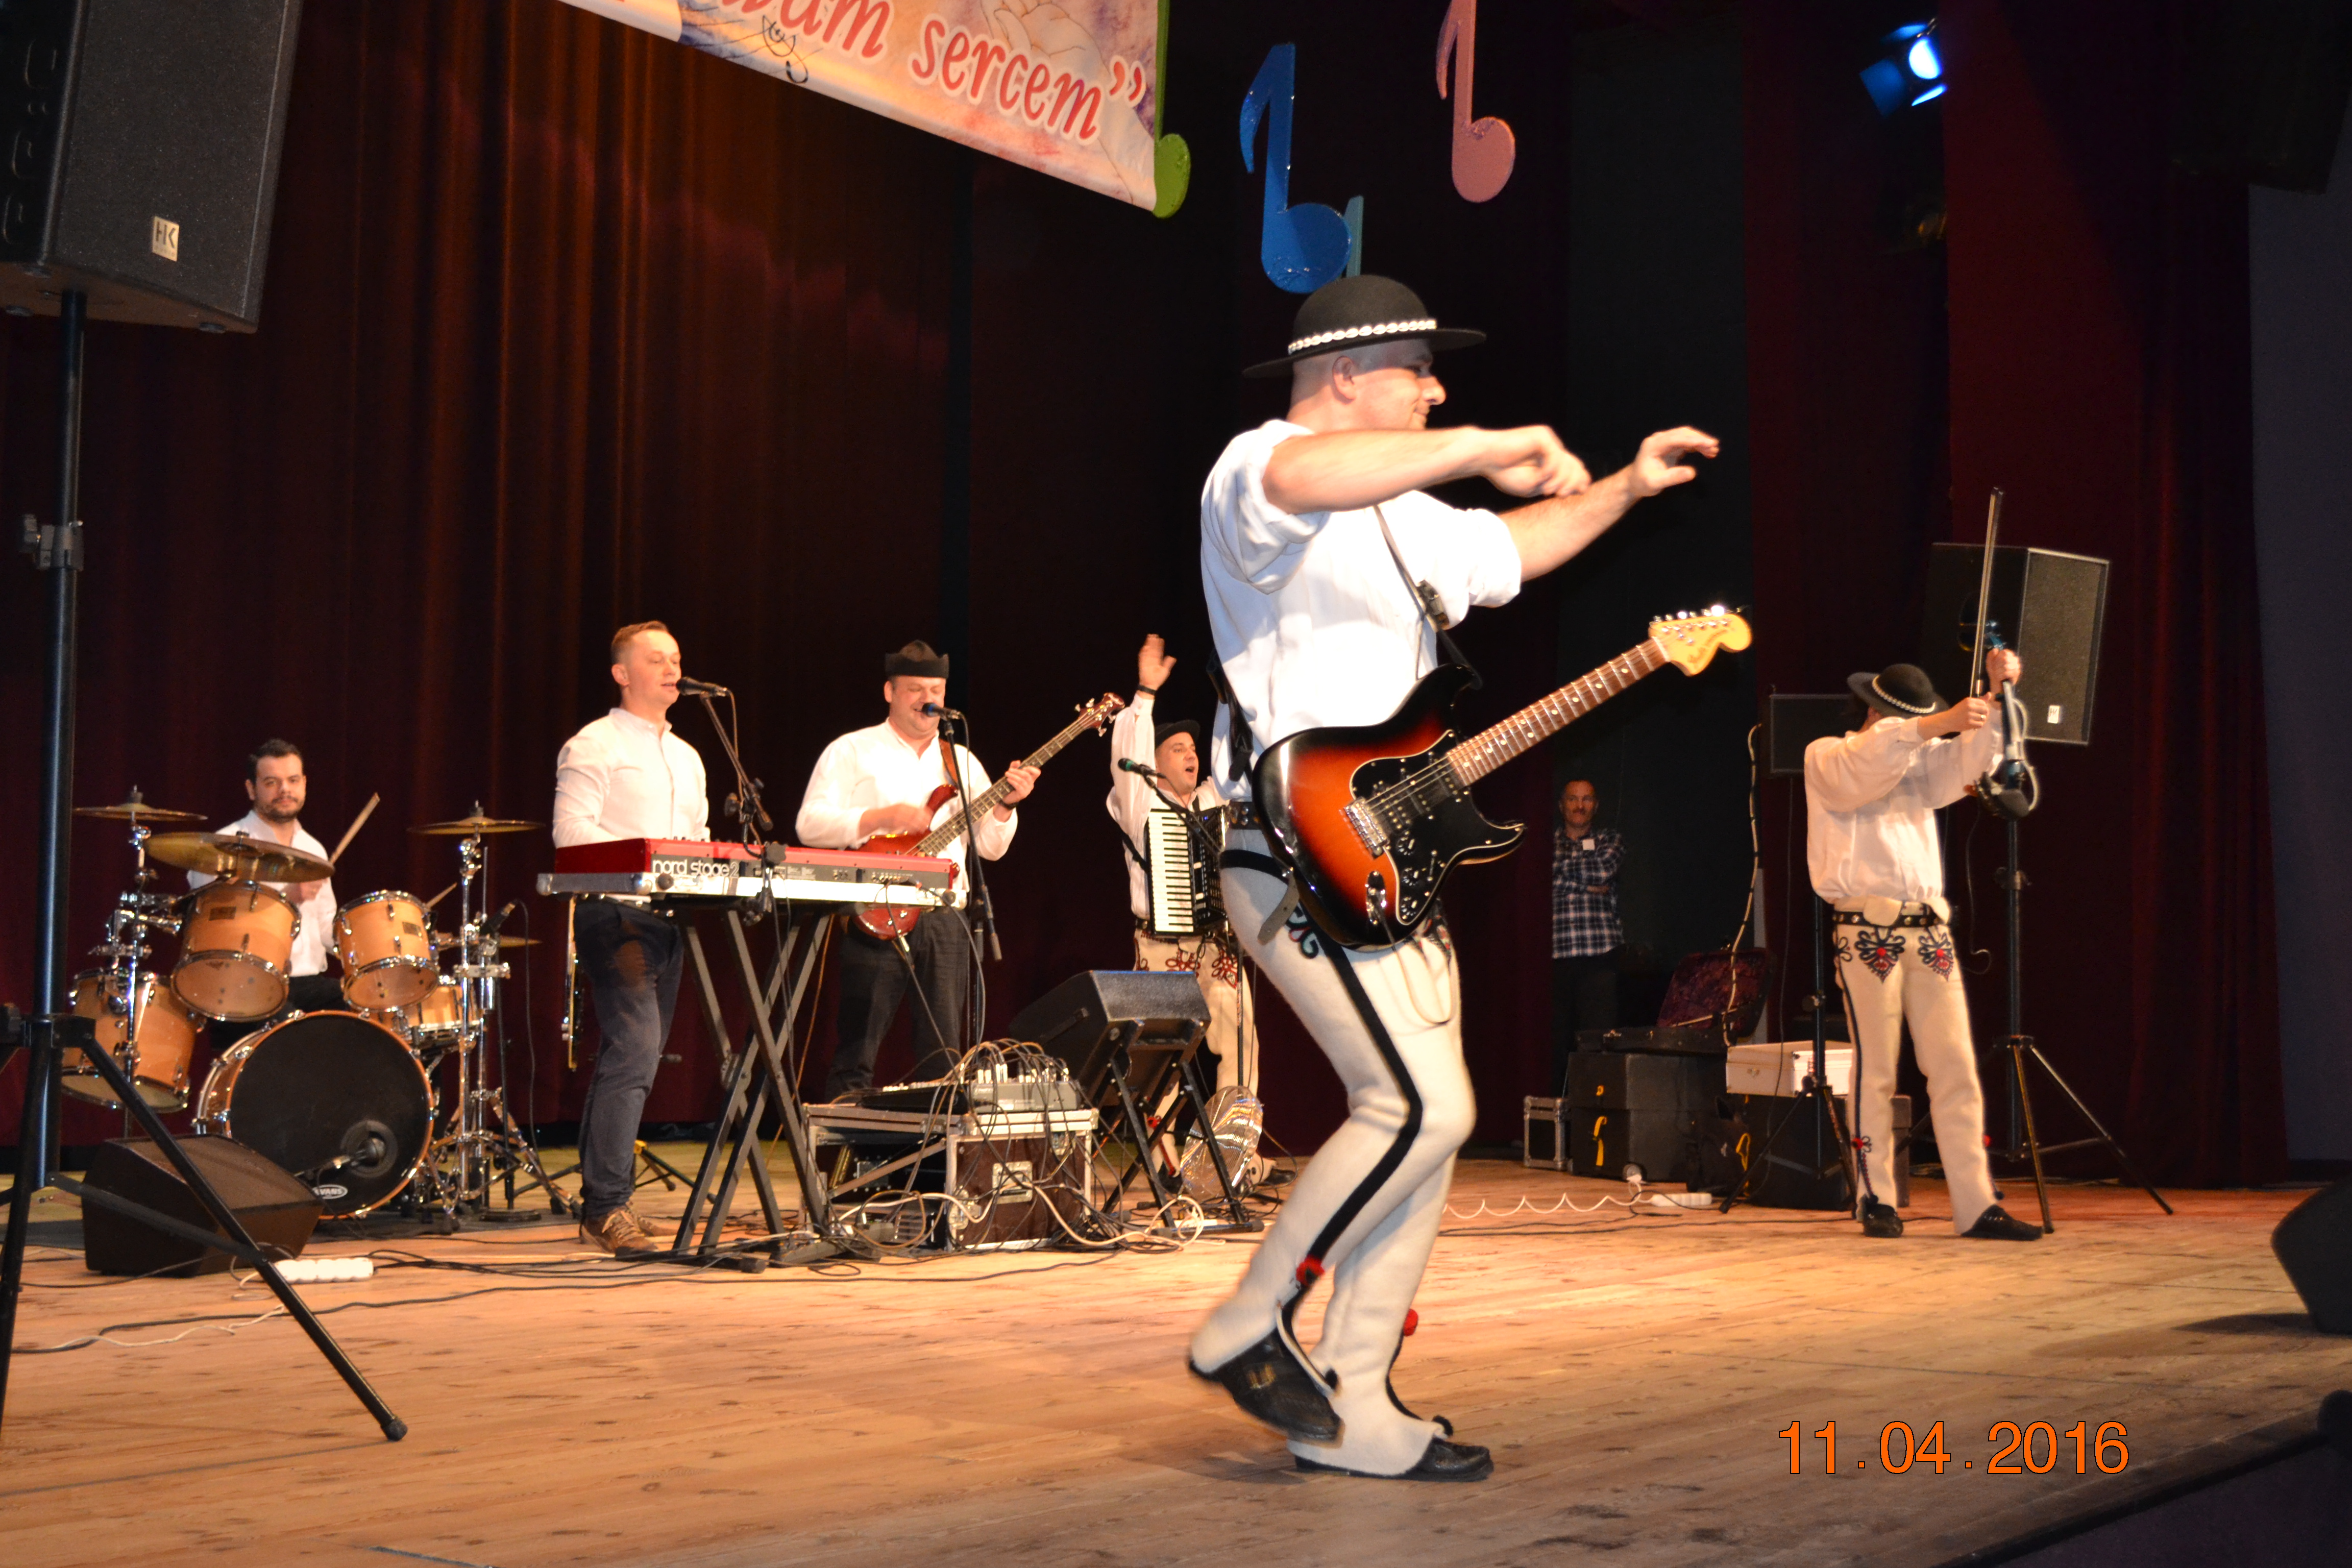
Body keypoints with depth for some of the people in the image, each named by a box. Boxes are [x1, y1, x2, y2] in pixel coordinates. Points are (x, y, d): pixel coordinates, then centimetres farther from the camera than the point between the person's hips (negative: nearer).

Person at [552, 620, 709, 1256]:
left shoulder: (686, 758, 23)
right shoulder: (595, 746, -3)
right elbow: (572, 832, -13)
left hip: (669, 918, 8)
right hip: (615, 914, -8)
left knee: (630, 1060, 8)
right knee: (634, 1052, -17)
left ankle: (600, 1205, 13)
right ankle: (608, 1209, -16)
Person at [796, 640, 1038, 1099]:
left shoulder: (962, 761, 17)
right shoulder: (851, 752, 4)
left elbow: (991, 846, 13)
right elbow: (809, 825, -7)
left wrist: (1005, 804, -6)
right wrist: (884, 817, -16)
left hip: (947, 919, 4)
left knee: (944, 1056, 4)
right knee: (857, 1050, -4)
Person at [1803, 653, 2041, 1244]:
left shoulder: (1922, 761, 23)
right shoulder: (1826, 757, 5)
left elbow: (1972, 759, 7)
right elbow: (1865, 768, -17)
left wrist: (1998, 695, -6)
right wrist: (1936, 725, -26)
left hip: (1929, 929, 6)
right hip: (1868, 931, -5)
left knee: (1957, 1068, 0)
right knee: (1875, 1071, -3)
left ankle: (1976, 1206, -1)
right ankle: (1876, 1200, 6)